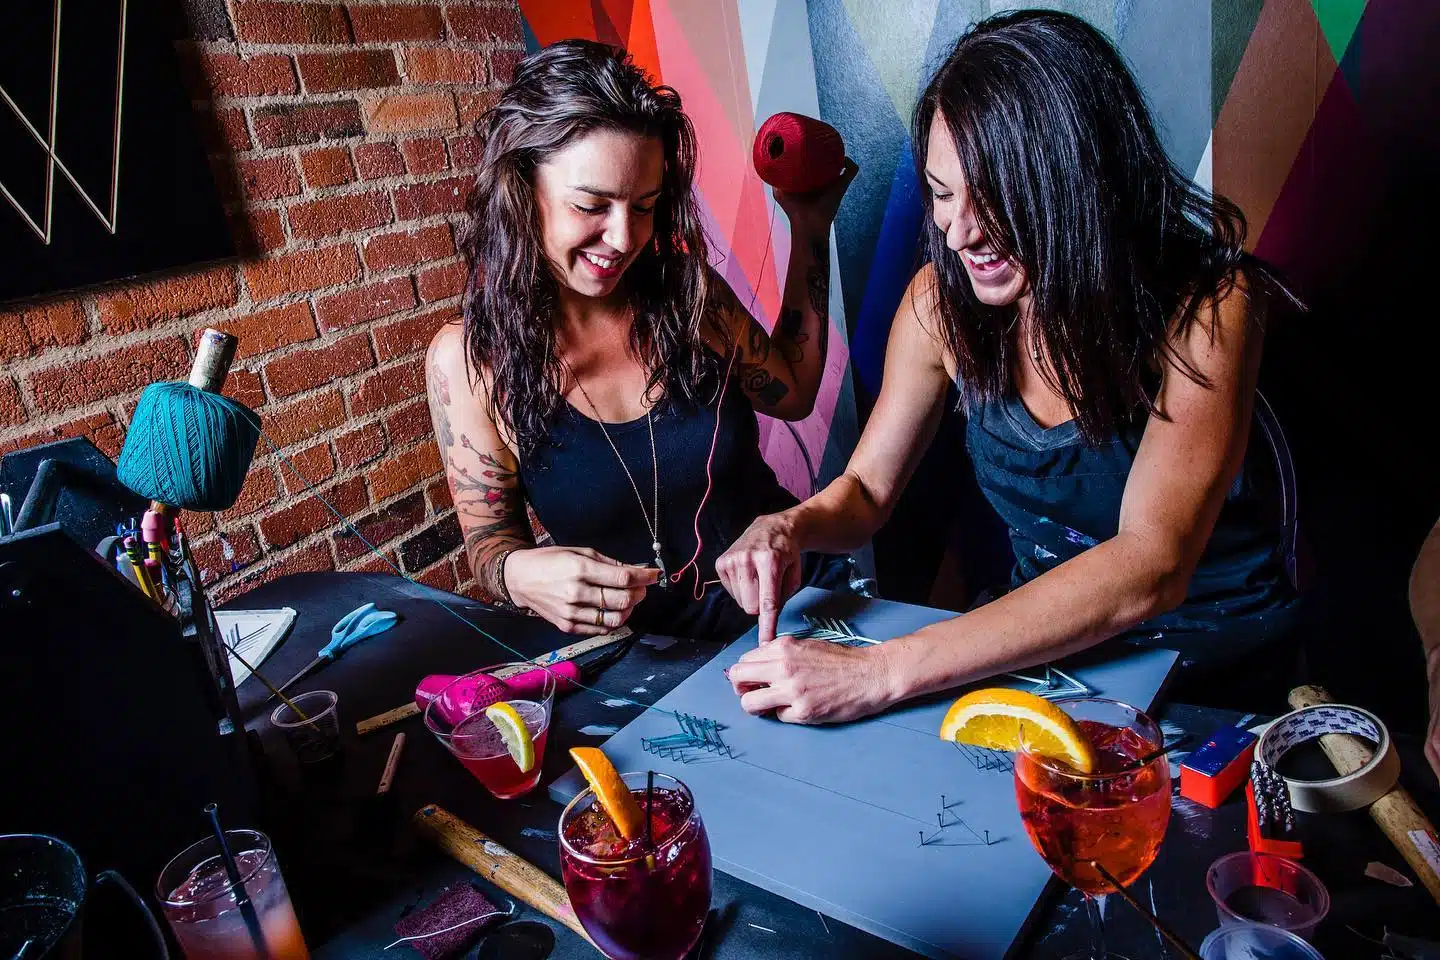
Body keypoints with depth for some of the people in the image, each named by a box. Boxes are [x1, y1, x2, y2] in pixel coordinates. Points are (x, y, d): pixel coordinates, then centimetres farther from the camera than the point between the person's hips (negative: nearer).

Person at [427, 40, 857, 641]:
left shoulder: (687, 291, -2)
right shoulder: (467, 359, -8)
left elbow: (792, 394, 14)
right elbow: (490, 541, 0)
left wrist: (809, 232, 10)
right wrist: (519, 574, -24)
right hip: (648, 649, 2)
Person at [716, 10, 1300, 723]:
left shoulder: (1204, 303, -21)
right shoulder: (942, 299, -9)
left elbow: (1150, 568, -32)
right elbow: (866, 488, 2)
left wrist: (882, 671, -40)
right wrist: (791, 528, -22)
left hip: (1214, 661, -3)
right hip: (1040, 638, 4)